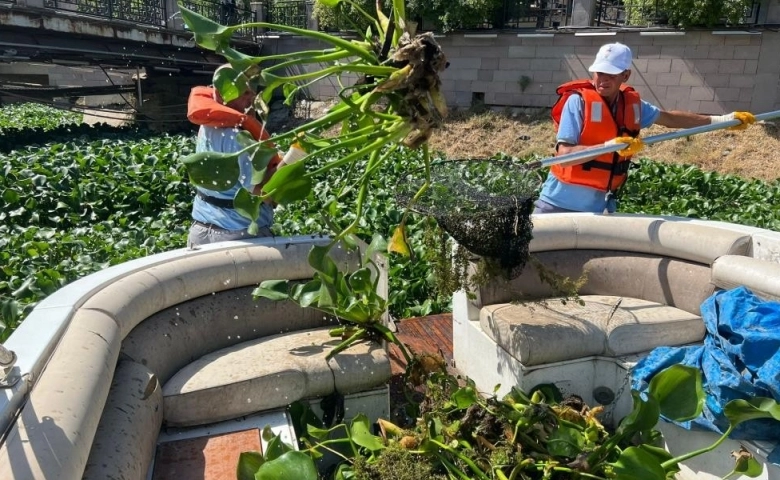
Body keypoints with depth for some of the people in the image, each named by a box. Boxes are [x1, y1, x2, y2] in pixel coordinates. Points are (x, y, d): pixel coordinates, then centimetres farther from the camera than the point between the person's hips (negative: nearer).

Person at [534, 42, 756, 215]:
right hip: (560, 203, -5)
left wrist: (722, 120, 23)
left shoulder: (632, 104, 4)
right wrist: (609, 146, -30)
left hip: (598, 207, 5)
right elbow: (564, 154, -21)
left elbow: (671, 118, 21)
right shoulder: (578, 100, -14)